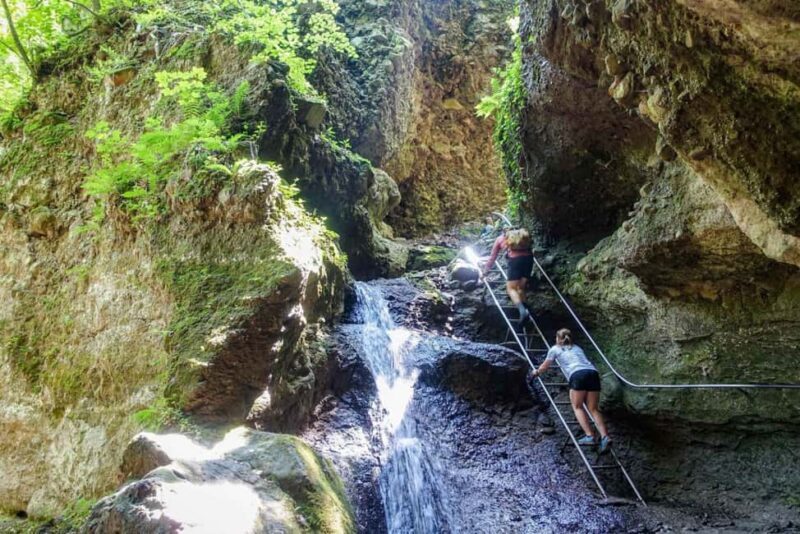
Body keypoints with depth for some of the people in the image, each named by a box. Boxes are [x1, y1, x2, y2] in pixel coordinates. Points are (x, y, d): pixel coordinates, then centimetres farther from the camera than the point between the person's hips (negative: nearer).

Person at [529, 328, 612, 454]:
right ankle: (605, 437, -12)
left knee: (577, 406, 7)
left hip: (578, 375, -4)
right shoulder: (576, 347, 35)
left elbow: (545, 366, 35)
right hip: (593, 373, 5)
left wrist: (536, 372, 55)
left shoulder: (555, 349, 22)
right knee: (593, 409, 5)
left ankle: (590, 436, -8)